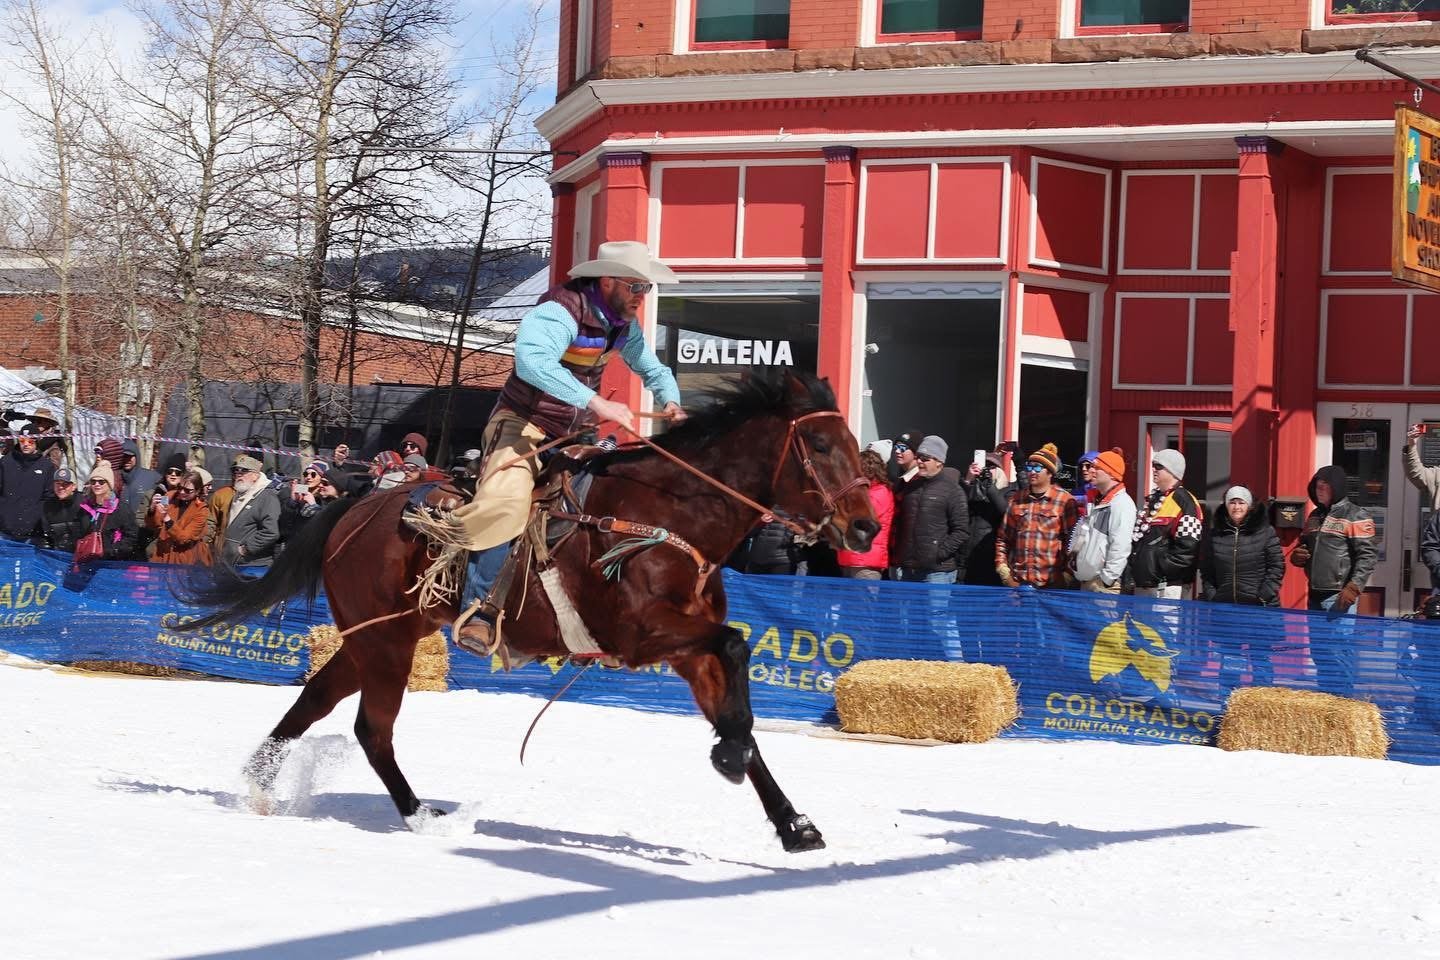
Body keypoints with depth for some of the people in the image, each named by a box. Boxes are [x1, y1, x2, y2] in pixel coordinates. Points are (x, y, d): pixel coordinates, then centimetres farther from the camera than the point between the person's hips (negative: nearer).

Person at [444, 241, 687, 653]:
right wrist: (597, 403, -47)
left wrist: (670, 402, -3)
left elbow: (653, 370, 21)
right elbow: (532, 360, -43)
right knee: (505, 503, -31)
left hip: (576, 434, 9)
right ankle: (478, 610, -22)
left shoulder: (624, 324, 4)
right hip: (525, 425, -9)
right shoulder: (560, 312, -23)